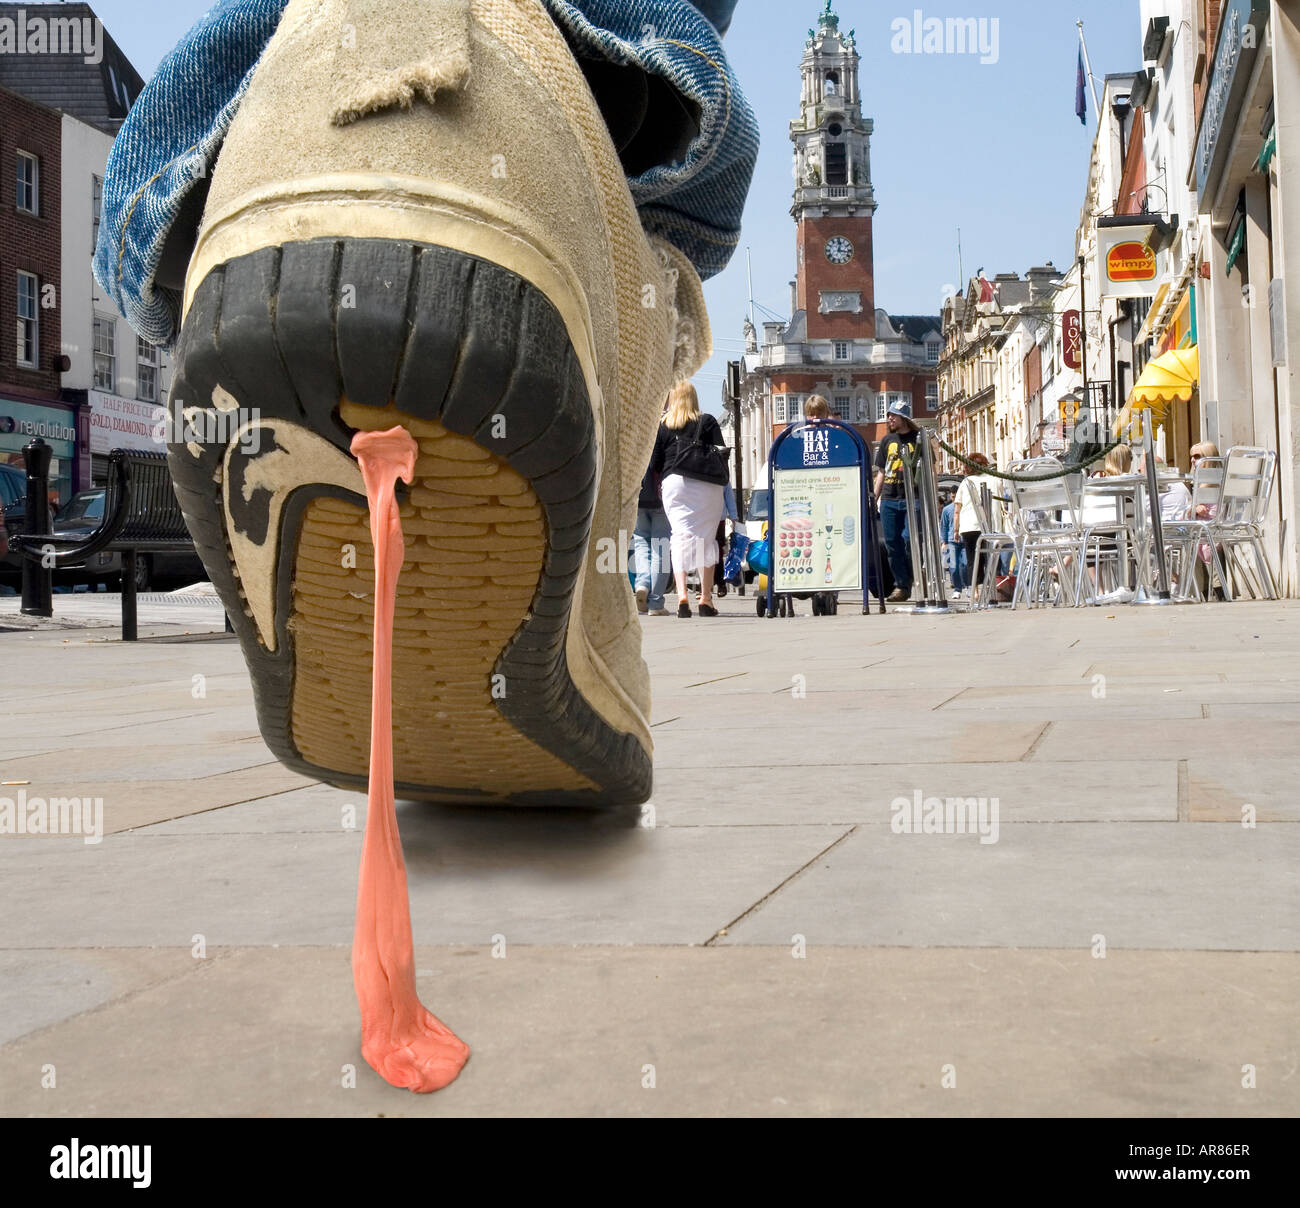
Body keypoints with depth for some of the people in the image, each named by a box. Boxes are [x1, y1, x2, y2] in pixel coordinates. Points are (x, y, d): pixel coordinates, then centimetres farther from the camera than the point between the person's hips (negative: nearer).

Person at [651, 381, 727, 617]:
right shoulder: (708, 421, 6)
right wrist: (721, 482, 12)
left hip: (673, 483, 1)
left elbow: (655, 463, 7)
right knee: (706, 538, 5)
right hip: (705, 485, -1)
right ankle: (706, 597, 5)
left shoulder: (662, 425, 8)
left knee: (680, 536, -1)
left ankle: (682, 593, -16)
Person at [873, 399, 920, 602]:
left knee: (909, 540, -12)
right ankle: (901, 586, 7)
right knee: (892, 543, 2)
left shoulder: (918, 439, 1)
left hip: (912, 499, -5)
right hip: (889, 500, 5)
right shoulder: (887, 441, 15)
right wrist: (874, 498, 12)